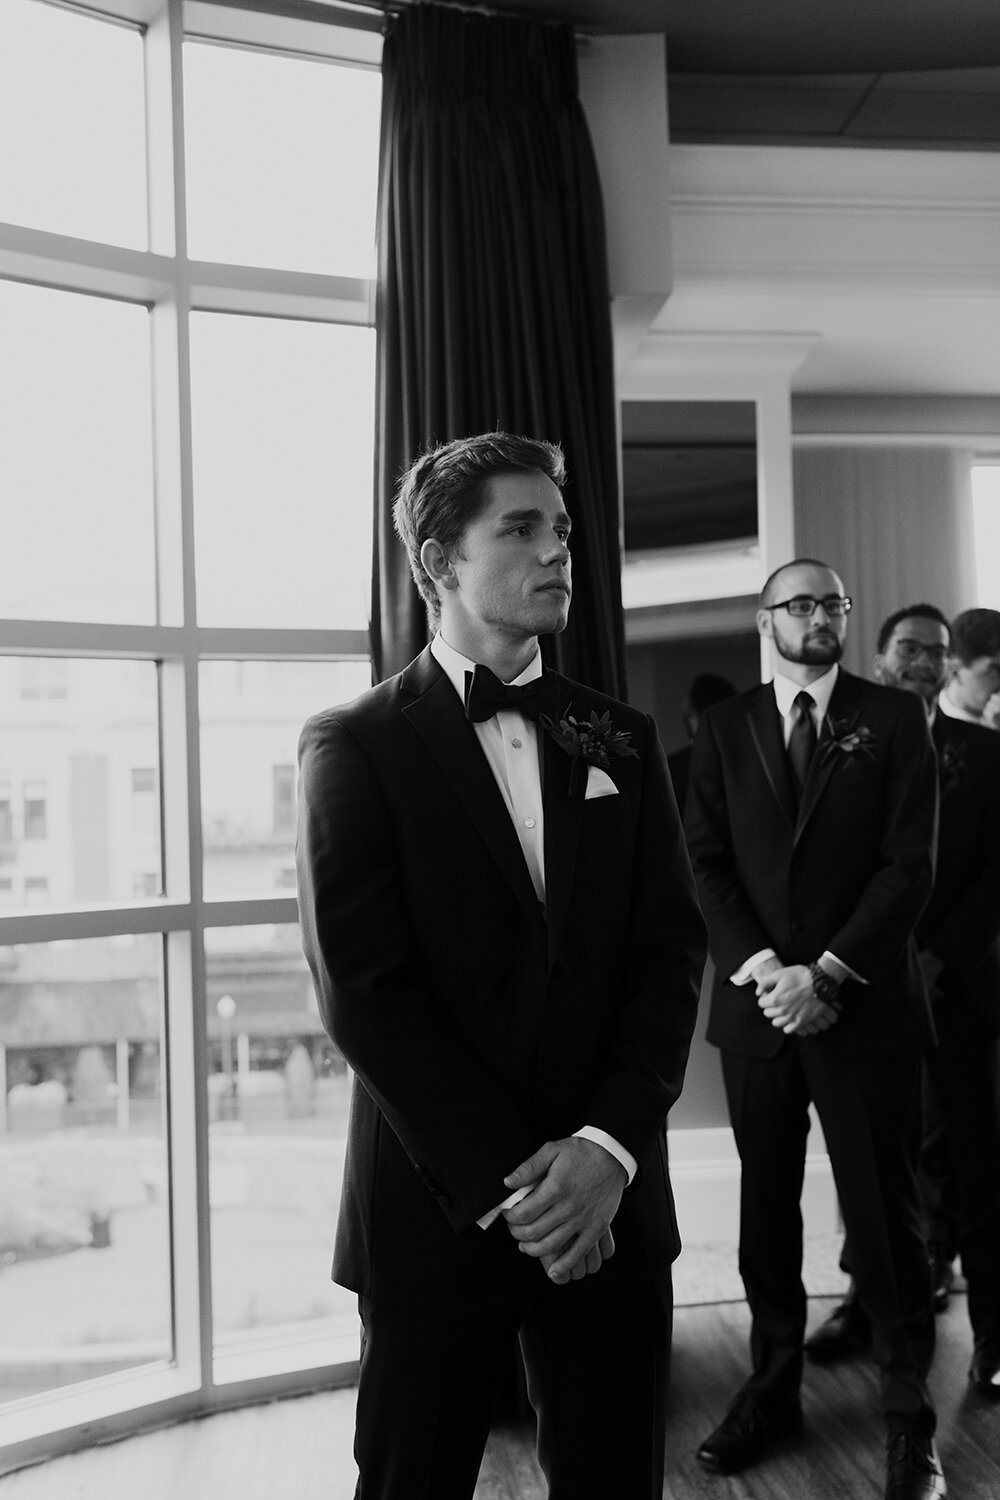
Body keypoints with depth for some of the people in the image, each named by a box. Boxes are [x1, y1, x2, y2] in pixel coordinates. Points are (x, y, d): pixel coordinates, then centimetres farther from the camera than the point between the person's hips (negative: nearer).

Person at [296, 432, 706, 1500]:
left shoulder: (621, 741, 8)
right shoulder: (355, 744, -4)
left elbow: (672, 949, 2)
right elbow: (362, 988, -11)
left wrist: (608, 1146, -12)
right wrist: (508, 1182, -14)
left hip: (610, 1207, 3)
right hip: (438, 1208, -3)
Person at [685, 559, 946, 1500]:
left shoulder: (894, 719, 2)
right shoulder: (724, 727, 8)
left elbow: (909, 863, -5)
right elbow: (707, 860, 3)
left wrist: (826, 973, -12)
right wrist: (757, 963, -11)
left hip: (865, 1005, -2)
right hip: (756, 1000, 2)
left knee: (883, 1211, 3)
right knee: (766, 1204, 11)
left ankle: (908, 1416, 17)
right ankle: (772, 1388, 25)